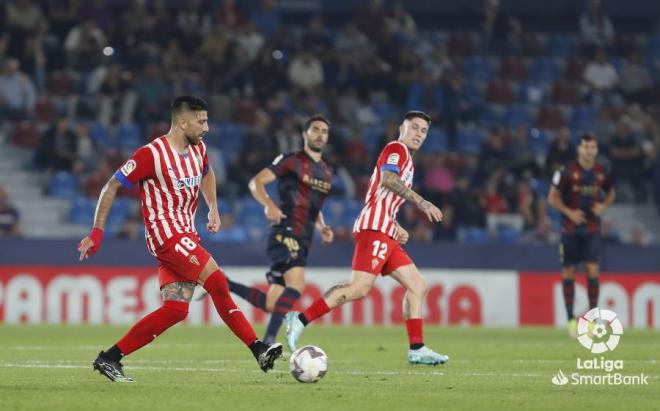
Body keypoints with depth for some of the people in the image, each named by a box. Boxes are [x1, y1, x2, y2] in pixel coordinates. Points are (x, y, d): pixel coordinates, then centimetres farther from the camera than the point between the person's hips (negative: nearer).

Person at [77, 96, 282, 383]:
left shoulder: (199, 149, 9)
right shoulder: (152, 154, -15)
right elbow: (112, 186, -10)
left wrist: (213, 209, 24)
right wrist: (97, 232, -12)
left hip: (186, 236, 9)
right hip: (166, 233, -9)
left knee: (175, 309, -1)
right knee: (217, 282, -17)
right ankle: (258, 350, -13)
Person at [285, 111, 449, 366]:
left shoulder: (407, 160, 28)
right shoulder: (397, 149, -1)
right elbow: (387, 178, -22)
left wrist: (397, 229, 19)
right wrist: (421, 202, -27)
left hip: (386, 235, 10)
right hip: (374, 229, -10)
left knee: (417, 285, 4)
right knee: (360, 287, -20)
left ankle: (417, 349, 1)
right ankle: (300, 319, -17)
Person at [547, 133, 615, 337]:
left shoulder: (601, 172, 3)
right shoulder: (567, 171, -7)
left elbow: (610, 192, 21)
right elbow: (553, 198, -2)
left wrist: (604, 206, 1)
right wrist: (569, 212, -16)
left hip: (592, 229, 2)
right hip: (571, 227, -2)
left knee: (592, 271, -8)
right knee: (568, 272, 1)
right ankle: (571, 319, 10)